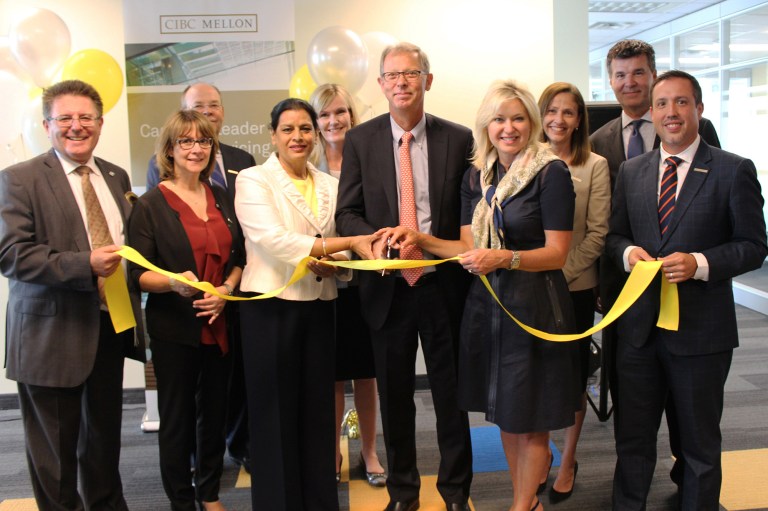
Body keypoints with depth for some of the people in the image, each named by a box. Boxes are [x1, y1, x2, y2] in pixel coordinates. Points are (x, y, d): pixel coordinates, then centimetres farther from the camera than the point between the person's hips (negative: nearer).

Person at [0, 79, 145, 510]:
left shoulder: (116, 177, 10)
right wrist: (85, 264, -25)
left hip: (111, 325, 6)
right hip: (53, 333, -5)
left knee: (105, 436, 20)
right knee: (55, 447, 8)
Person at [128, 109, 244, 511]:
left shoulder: (222, 199, 9)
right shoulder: (151, 204, -5)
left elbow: (238, 257, 13)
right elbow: (138, 274, -8)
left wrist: (226, 289, -6)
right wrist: (175, 282, -27)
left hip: (219, 323, 4)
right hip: (174, 327, -4)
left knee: (214, 411, 13)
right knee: (177, 416, 5)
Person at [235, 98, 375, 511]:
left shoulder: (330, 186, 11)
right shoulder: (253, 180, -4)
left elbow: (344, 256, 13)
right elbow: (274, 240, -19)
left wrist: (333, 264, -12)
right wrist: (350, 241, -24)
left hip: (319, 308, 5)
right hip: (271, 307, -4)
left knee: (318, 411, 11)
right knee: (275, 414, 4)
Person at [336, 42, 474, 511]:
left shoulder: (458, 138, 0)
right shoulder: (360, 140, 2)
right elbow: (347, 212, 1)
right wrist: (373, 239, -18)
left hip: (444, 285, -1)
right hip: (387, 287, 1)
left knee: (451, 392, 11)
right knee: (395, 396, 14)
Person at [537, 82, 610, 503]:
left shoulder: (595, 166, -1)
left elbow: (597, 232, -5)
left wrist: (563, 273, -14)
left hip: (575, 286, -1)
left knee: (573, 373, 10)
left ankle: (568, 460, 25)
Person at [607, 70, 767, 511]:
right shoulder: (631, 172, 8)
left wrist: (700, 263, -22)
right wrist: (627, 251, -10)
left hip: (701, 329, -3)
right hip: (639, 326, 4)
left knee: (700, 442, 13)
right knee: (633, 437, 15)